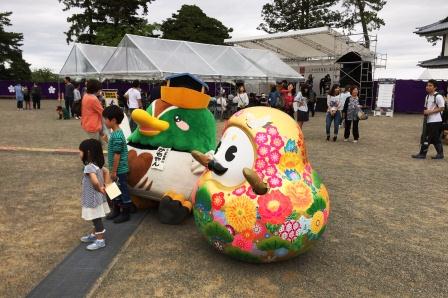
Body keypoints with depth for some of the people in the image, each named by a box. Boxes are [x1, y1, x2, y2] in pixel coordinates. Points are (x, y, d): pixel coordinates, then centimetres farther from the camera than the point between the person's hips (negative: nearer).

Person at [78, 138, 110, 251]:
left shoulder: (89, 167, -27)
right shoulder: (97, 164, 2)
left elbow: (95, 182, -38)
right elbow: (106, 172, 15)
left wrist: (99, 189, -19)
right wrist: (105, 186, 11)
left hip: (93, 199, -9)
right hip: (96, 198, 9)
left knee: (97, 219, 5)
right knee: (96, 219, 24)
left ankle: (100, 240, 18)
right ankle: (94, 235, 41)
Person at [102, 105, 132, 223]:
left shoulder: (117, 136, -23)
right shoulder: (115, 133, 7)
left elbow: (117, 155, -22)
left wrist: (114, 171, -18)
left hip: (120, 170, -10)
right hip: (117, 169, 10)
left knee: (123, 191, 4)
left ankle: (125, 214, 16)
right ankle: (116, 210, 34)